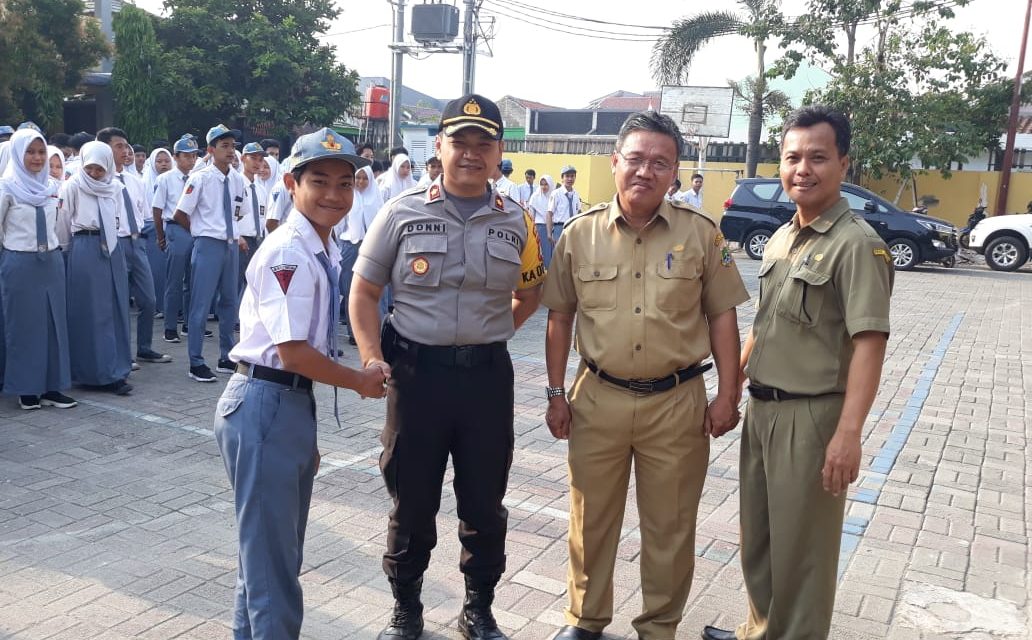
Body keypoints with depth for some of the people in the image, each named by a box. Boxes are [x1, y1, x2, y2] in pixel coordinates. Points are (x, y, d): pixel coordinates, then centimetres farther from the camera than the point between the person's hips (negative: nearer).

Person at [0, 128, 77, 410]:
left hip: (52, 262, 5)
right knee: (24, 325, 4)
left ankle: (51, 386, 14)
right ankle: (26, 389, 15)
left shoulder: (52, 186, 8)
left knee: (54, 323, 5)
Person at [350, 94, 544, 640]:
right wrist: (372, 360, -10)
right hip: (416, 371, -1)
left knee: (484, 502, 12)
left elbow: (529, 294, 18)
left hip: (488, 375, 2)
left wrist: (490, 333, 7)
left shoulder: (516, 222, 4)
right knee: (411, 499, 11)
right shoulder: (403, 213, -1)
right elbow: (364, 291, 1)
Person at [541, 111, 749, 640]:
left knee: (669, 526, 11)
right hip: (598, 399, 1)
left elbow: (722, 317, 1)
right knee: (591, 518, 14)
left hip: (677, 402, -1)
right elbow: (559, 318, 5)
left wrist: (726, 395, -3)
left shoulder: (700, 234, -3)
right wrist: (556, 393, 3)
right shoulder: (579, 234, -1)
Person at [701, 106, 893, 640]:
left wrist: (848, 433, -28)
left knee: (801, 547, 6)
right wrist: (730, 388, 18)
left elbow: (869, 343, -21)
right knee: (757, 537, 20)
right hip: (761, 409, 8)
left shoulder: (856, 244, -15)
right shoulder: (780, 239, 10)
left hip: (812, 415, -8)